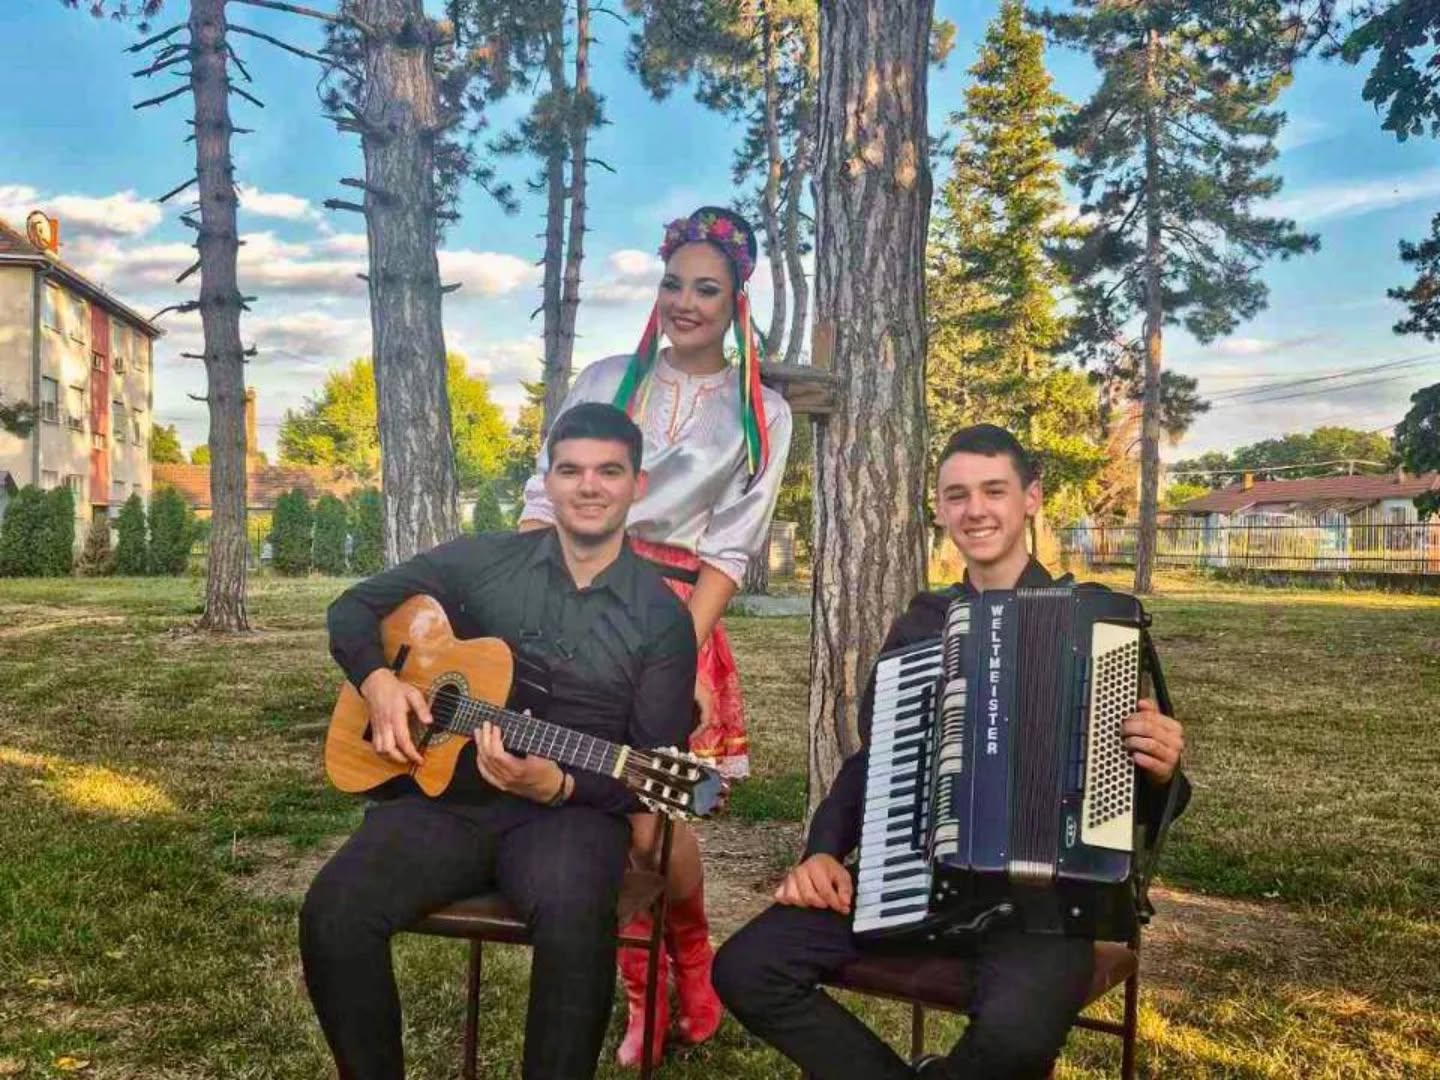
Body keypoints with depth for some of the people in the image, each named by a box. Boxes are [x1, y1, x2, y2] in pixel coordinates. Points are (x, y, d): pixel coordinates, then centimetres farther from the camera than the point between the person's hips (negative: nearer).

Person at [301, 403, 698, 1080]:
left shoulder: (663, 618, 1)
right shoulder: (481, 561, 6)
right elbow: (353, 609, 13)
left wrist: (556, 785, -20)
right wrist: (377, 681, -8)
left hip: (570, 811, -2)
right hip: (446, 794, 3)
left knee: (575, 921, -36)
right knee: (332, 913, -23)